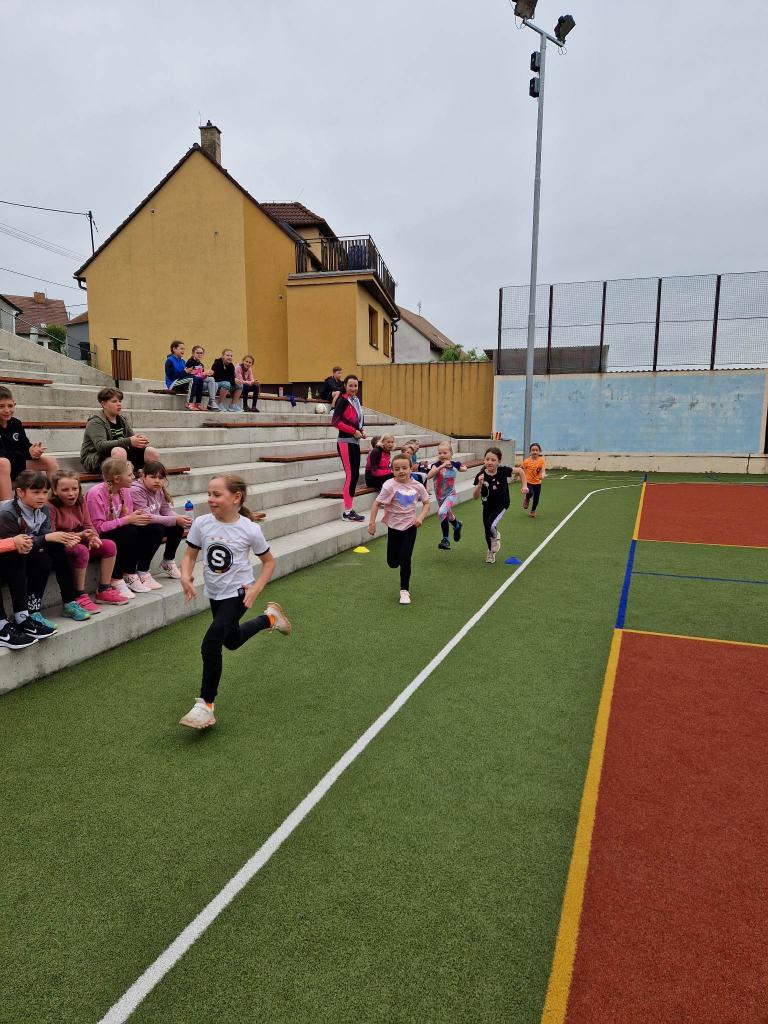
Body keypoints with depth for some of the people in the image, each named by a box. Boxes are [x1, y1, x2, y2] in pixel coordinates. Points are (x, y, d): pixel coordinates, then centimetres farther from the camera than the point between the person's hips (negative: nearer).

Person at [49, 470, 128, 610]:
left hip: (78, 544, 8)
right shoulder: (50, 507, -16)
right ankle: (79, 596, -24)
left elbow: (88, 525, 5)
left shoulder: (80, 502, 6)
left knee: (109, 545, -7)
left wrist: (93, 537, -20)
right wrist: (78, 536, -31)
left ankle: (103, 590, 0)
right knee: (81, 550, -36)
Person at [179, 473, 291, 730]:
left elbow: (269, 562, -5)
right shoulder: (202, 523, -11)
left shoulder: (250, 529, -19)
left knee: (210, 645, -20)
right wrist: (185, 576, -20)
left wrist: (255, 589, -18)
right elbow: (190, 555, 1)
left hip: (238, 593, -5)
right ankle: (269, 618, 51)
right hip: (214, 593, 6)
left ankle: (205, 704, -5)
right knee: (232, 641, 25)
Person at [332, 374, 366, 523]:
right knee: (350, 475, -8)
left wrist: (362, 431, 2)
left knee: (355, 475, 9)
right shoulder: (342, 400, -10)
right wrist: (354, 431, -16)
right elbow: (335, 421, -17)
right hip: (345, 442, -8)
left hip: (355, 442, 8)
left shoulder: (356, 400, 13)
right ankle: (347, 512, -2)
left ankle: (350, 509, 17)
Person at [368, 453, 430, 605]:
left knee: (405, 560, -6)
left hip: (410, 527, 0)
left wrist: (421, 517, -11)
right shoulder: (390, 486, -17)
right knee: (392, 563, 8)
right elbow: (377, 503, -13)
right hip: (394, 526, 0)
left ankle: (405, 590, 12)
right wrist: (372, 522, -17)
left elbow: (426, 503, 5)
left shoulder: (417, 486, -7)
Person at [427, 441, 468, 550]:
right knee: (448, 516, 20)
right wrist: (442, 466, -40)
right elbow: (428, 476, -37)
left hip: (451, 495, -2)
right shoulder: (436, 465, -15)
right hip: (440, 496, 2)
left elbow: (464, 469, 17)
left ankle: (445, 539, -11)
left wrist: (462, 466, 1)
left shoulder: (454, 464, -8)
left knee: (441, 512, -26)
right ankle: (457, 525, 52)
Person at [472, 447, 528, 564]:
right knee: (487, 531, 10)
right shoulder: (480, 476, -21)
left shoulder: (503, 471, -21)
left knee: (490, 526, -23)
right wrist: (480, 484, -39)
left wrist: (524, 486, -9)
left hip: (501, 505, -2)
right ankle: (491, 551, 40)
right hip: (487, 506, 2)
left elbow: (520, 471, -4)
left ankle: (496, 537, 14)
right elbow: (475, 496, -23)